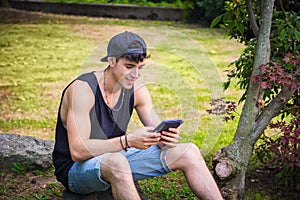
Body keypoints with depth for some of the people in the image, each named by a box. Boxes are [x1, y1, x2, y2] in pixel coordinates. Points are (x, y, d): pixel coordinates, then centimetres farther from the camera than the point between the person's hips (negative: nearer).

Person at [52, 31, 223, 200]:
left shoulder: (137, 91, -2)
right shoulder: (83, 89, -23)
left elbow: (159, 134, 1)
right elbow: (77, 151, -29)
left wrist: (167, 138, -25)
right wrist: (128, 141, -39)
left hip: (117, 158, 7)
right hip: (75, 169, -6)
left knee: (188, 152, -6)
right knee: (116, 161, -42)